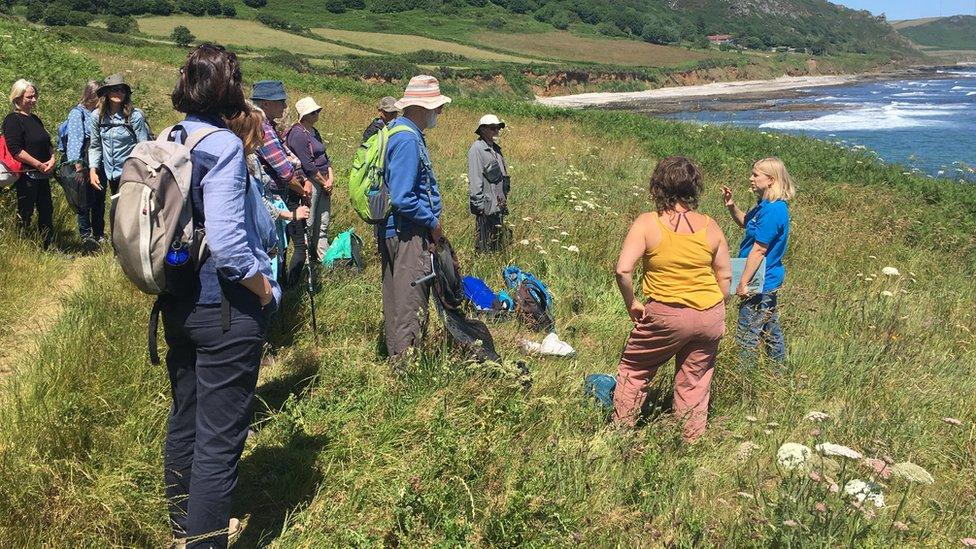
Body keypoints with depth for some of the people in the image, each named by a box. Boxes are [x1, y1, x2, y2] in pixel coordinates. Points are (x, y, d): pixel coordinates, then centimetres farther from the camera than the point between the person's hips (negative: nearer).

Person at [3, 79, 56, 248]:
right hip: (26, 176, -8)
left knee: (47, 212, 11)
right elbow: (15, 150, -18)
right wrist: (39, 165, -18)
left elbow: (47, 144, 20)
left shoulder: (35, 119, 16)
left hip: (43, 175, 8)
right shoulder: (12, 120, -10)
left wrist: (52, 159, 0)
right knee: (25, 215, -2)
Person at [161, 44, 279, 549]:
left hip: (177, 304, 9)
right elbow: (226, 240, -26)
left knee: (184, 417, 22)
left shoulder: (168, 142, 7)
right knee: (220, 435, 0)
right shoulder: (222, 145, -18)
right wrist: (265, 289, -12)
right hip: (226, 309, -9)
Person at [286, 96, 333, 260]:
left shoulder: (314, 132, 15)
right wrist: (324, 183, -10)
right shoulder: (298, 134, -14)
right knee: (308, 225, -4)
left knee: (323, 224, 11)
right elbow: (308, 165, -17)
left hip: (323, 183, 9)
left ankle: (324, 257, 17)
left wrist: (330, 178, 3)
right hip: (310, 183, -9)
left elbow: (324, 156, 17)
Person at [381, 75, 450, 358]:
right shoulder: (407, 140, -20)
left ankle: (397, 355, 29)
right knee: (409, 305, -3)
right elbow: (402, 199, -26)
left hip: (401, 234, 10)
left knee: (400, 301, 18)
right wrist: (433, 222, -13)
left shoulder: (409, 133, 12)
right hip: (408, 235, -10)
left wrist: (431, 222, 16)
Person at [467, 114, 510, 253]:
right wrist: (479, 203, -20)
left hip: (499, 204, 9)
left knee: (498, 245, 15)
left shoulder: (496, 148, 15)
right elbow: (474, 179, -17)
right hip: (487, 205, -9)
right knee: (485, 246, -4)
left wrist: (504, 198, 18)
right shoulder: (477, 149, -13)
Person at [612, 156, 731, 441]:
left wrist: (631, 304, -5)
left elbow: (623, 270, -20)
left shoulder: (647, 223, -11)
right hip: (710, 315, 3)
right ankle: (691, 442, 25)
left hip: (667, 315, -3)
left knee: (633, 370, 18)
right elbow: (726, 276, 6)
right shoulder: (709, 226, -1)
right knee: (695, 383, 16)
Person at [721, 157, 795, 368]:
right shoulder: (766, 206, 7)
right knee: (771, 330, 21)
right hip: (769, 281, 10)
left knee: (747, 336, -2)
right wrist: (731, 206, 5)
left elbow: (759, 250, -23)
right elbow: (745, 223, 24)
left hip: (761, 283, -10)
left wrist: (743, 283, -20)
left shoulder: (772, 211, -24)